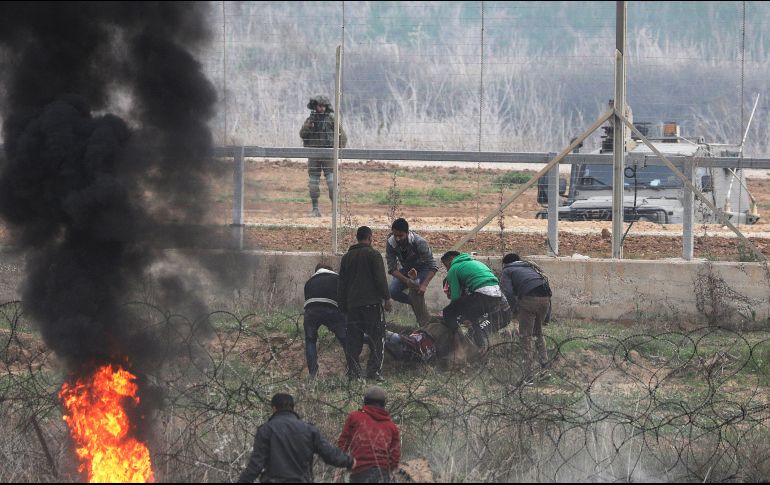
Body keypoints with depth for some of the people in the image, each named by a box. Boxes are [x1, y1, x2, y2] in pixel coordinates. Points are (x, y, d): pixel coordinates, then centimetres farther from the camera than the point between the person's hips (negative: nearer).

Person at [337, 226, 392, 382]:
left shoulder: (347, 257, 14)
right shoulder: (373, 254, -4)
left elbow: (341, 283, 18)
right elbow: (380, 279, -10)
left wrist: (342, 305, 22)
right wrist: (387, 298, -5)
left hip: (352, 304, 5)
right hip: (371, 303, -5)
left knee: (354, 339, 8)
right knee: (377, 338, -3)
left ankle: (353, 371, 3)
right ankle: (374, 370, -11)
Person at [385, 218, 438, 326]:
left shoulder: (419, 242, -33)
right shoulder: (391, 244, -22)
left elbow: (433, 267, -31)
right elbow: (392, 269, -20)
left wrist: (424, 285, -43)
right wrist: (407, 281, -35)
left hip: (422, 269, -5)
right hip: (406, 270, 5)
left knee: (415, 290, -29)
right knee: (393, 292, -16)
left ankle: (425, 325, -21)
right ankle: (416, 304, 11)